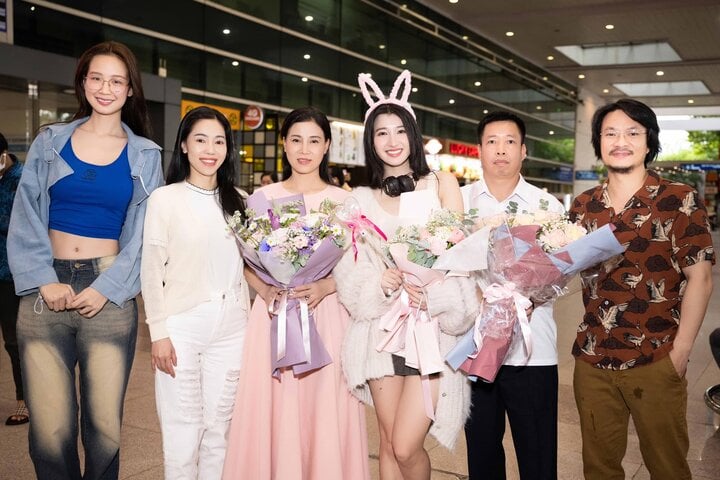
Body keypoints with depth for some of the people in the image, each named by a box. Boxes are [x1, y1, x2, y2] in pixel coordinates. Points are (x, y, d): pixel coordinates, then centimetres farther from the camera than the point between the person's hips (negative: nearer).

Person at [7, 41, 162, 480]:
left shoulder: (144, 155, 8)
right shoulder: (50, 142, 9)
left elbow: (143, 235, 4)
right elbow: (26, 219, 5)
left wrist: (106, 289, -8)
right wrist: (45, 282, -7)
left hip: (109, 293, 0)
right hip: (46, 290, 1)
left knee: (104, 423, 1)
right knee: (50, 427, -3)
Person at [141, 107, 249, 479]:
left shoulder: (237, 201, 10)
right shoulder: (165, 198, -1)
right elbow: (151, 270, -3)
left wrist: (249, 318, 8)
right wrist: (158, 331, -8)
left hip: (231, 326, 3)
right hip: (181, 326, -3)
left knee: (218, 428, 10)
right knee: (182, 431, 3)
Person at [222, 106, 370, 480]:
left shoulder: (343, 201, 4)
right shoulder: (264, 197, 6)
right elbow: (249, 263, 7)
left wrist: (324, 287, -17)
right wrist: (265, 291, -12)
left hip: (327, 316, -1)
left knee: (326, 418, 1)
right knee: (273, 417, 3)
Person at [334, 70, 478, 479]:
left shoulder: (442, 184, 3)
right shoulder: (361, 198, 10)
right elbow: (349, 267, 5)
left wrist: (433, 296, -20)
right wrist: (378, 282, -16)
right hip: (382, 328, 3)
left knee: (407, 447, -7)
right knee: (389, 444, 9)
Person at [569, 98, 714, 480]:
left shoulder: (680, 201, -5)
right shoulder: (583, 206, 6)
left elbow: (700, 279, -8)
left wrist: (680, 353, -12)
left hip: (656, 362, -3)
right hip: (592, 359, 4)